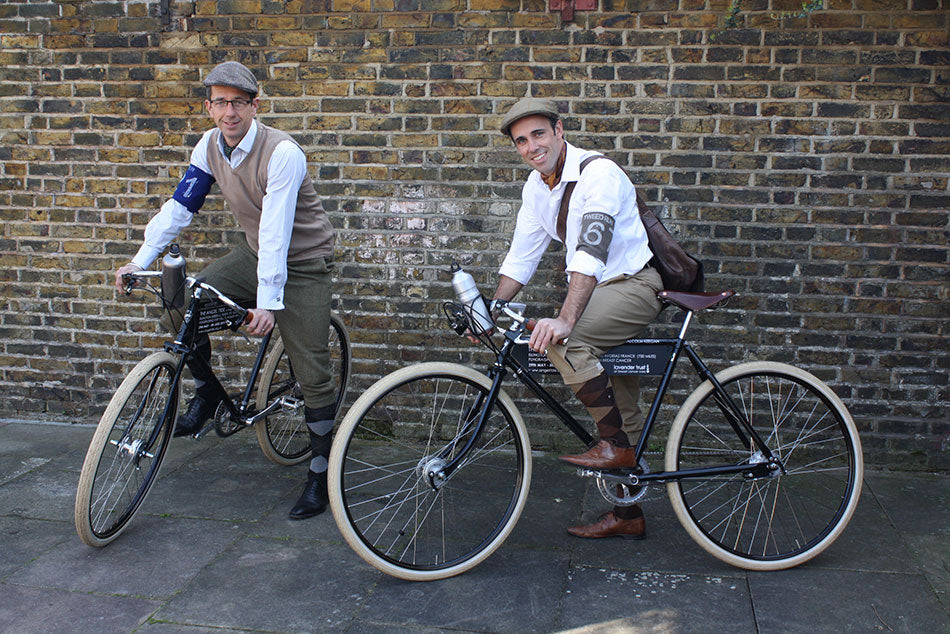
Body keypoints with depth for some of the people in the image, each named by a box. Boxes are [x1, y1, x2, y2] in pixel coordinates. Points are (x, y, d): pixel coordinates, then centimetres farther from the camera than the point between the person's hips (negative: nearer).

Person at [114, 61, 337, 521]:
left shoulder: (282, 153, -26)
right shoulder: (210, 146, -4)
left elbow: (276, 231, -31)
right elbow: (180, 206, 1)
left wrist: (268, 301, -35)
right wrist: (141, 260, -5)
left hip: (303, 262, -6)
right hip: (253, 253, 6)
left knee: (311, 373, -9)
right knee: (184, 306, -12)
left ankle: (320, 474, 5)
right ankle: (207, 393, 13)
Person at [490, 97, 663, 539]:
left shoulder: (599, 173, -20)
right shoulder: (536, 186, 5)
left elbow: (592, 250, -33)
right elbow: (522, 255, 9)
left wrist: (564, 319, -44)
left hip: (634, 285, -8)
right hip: (599, 292, 8)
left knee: (563, 338, -32)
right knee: (621, 410, 12)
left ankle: (614, 443, -17)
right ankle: (628, 514, 24)